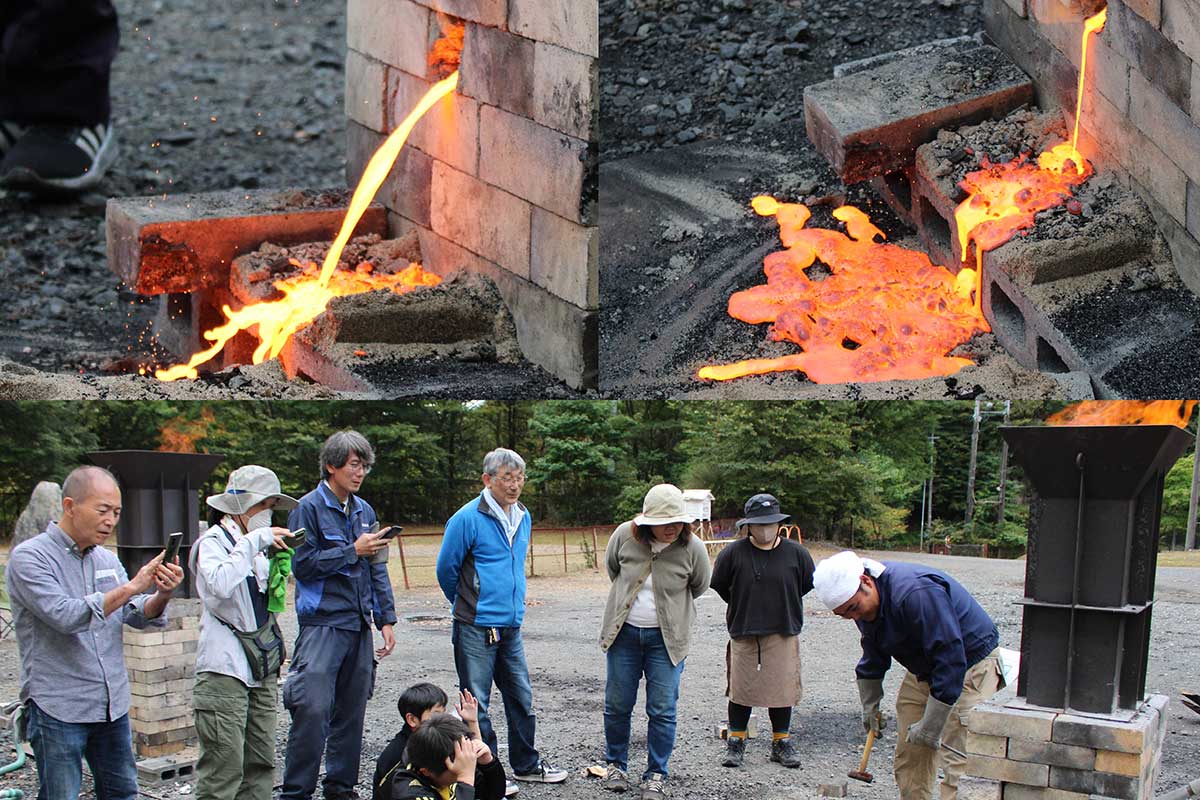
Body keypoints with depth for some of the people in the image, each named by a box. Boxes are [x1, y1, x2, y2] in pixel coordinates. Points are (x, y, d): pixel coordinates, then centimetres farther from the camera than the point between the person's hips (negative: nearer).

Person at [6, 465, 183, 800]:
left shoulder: (107, 559, 11)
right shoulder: (29, 557, -10)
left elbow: (137, 616, 4)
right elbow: (64, 616, -23)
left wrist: (162, 594, -17)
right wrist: (130, 588, -24)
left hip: (113, 705, 6)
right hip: (58, 707, -6)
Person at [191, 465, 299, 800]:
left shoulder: (255, 545, 16)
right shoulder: (213, 542, -7)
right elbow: (219, 584, -28)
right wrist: (255, 541, -21)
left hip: (261, 669, 8)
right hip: (225, 669, -8)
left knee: (261, 765, 8)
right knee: (224, 769, -8)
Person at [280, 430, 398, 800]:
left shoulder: (365, 511, 14)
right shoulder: (308, 508, -5)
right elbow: (302, 564, -12)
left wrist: (386, 619, 11)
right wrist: (353, 551, -13)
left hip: (358, 625, 6)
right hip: (322, 624, -6)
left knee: (351, 713, 11)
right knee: (313, 710, -13)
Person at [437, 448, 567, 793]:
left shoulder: (523, 517, 9)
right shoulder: (467, 518, -13)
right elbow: (446, 569, -4)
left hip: (511, 627, 7)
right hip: (475, 630, -7)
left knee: (521, 698, 14)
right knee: (477, 704, 2)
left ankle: (526, 763, 29)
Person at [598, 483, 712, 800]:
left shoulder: (693, 548, -15)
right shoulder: (624, 535, -12)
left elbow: (699, 587, 6)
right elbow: (612, 566, 11)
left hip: (666, 637, -2)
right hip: (623, 632, 2)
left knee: (662, 710, 1)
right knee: (617, 705, 10)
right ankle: (616, 765, 30)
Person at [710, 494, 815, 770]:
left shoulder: (796, 552, -4)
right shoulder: (733, 553, -7)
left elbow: (809, 584, 12)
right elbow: (719, 586, 6)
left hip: (783, 633, 1)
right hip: (744, 633, -1)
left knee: (782, 688, 6)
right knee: (741, 688, 6)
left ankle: (781, 742, 21)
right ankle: (736, 741, 20)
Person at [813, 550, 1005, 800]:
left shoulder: (916, 593, -33)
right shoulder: (860, 601, -5)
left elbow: (951, 660, -31)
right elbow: (873, 657, 15)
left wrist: (930, 727, -25)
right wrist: (870, 705, 18)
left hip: (970, 665, -8)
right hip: (924, 670, 8)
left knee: (958, 760, -15)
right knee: (908, 753, 5)